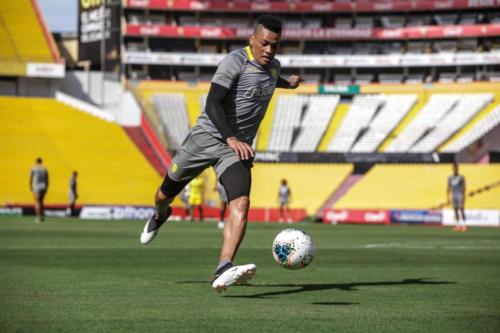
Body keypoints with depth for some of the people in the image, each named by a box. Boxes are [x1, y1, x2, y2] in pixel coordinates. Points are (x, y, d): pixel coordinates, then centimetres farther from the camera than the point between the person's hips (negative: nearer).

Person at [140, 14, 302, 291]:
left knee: (241, 204, -23)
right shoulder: (235, 61, -14)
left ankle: (223, 273, -37)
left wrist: (287, 83, 37)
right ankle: (160, 216, 54)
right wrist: (231, 139, -33)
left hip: (238, 149, 4)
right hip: (207, 136, -3)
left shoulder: (273, 66, 9)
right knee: (167, 193, 15)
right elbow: (212, 104, -24)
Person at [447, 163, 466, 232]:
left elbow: (464, 187, -6)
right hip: (453, 196, 5)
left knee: (461, 210, -11)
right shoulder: (450, 178, 12)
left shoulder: (461, 177, -2)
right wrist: (448, 198, 12)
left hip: (460, 195, -5)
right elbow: (449, 188, 15)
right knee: (456, 211, 4)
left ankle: (463, 225, -13)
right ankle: (458, 225, 6)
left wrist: (463, 197, -14)